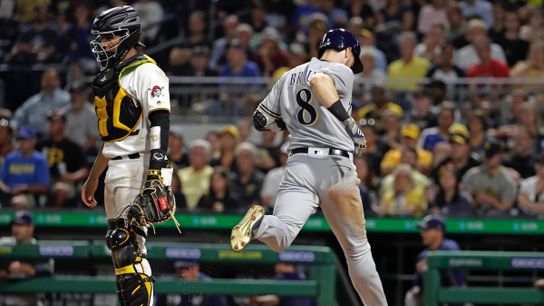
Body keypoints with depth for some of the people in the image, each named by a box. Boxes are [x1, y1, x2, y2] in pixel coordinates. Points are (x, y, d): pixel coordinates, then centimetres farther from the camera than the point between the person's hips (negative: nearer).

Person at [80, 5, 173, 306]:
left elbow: (159, 123, -18)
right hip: (116, 170, 10)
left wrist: (156, 171, -28)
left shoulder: (145, 72, -8)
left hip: (139, 168, -10)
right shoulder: (110, 77, 22)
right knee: (121, 248, 7)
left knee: (126, 242, -16)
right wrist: (92, 179, 31)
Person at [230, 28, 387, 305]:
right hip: (336, 166, -3)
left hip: (299, 162, 3)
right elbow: (319, 80, -21)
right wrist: (348, 121, -21)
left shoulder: (289, 77, 18)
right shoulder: (342, 71, 2)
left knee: (281, 237, -17)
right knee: (356, 248, 12)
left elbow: (261, 119, 20)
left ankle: (259, 223, -49)